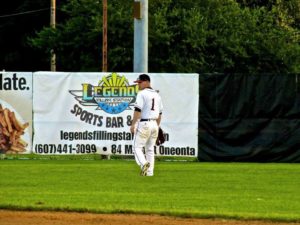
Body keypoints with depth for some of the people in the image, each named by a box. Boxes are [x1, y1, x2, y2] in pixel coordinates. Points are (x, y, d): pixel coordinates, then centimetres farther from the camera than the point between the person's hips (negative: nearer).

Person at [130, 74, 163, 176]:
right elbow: (160, 113, 17)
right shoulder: (157, 95, 15)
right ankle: (150, 172, 8)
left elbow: (138, 110, -16)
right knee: (150, 149, 12)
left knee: (137, 146, -3)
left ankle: (143, 163, -27)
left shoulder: (142, 93, -9)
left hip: (144, 124, -7)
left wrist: (133, 124, -15)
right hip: (154, 124, 7)